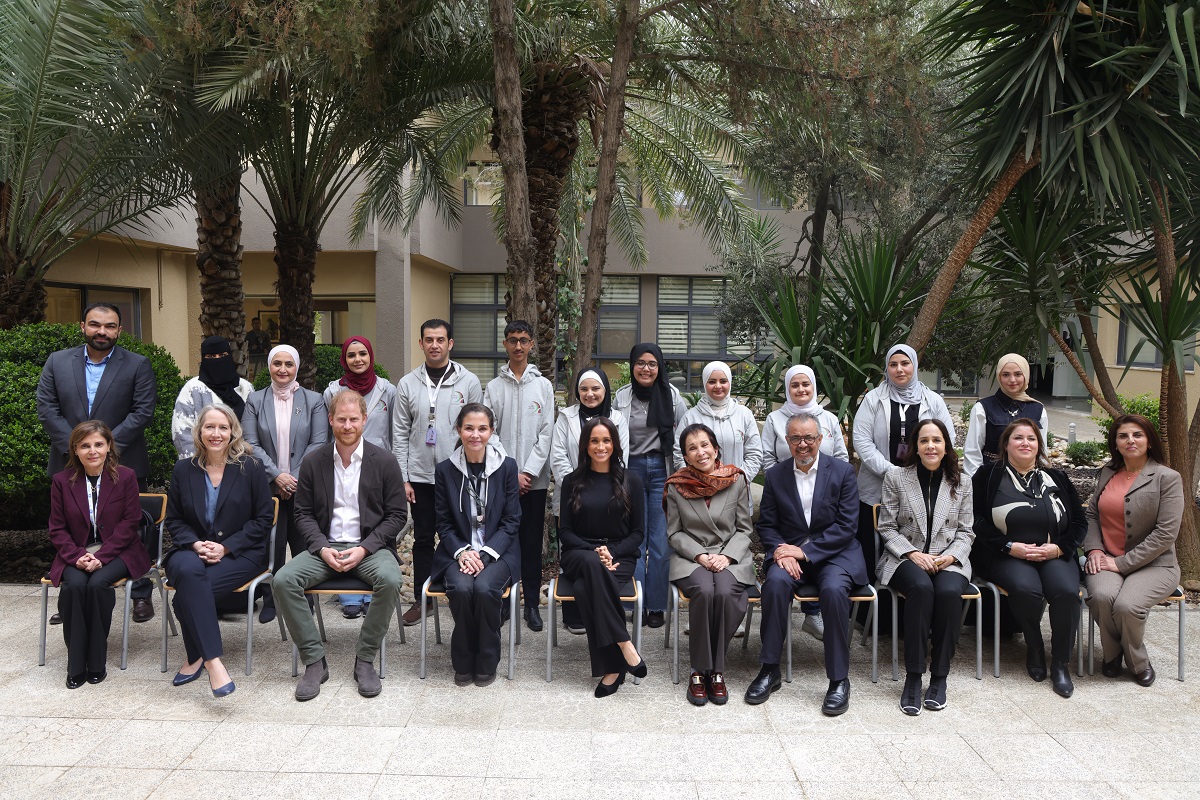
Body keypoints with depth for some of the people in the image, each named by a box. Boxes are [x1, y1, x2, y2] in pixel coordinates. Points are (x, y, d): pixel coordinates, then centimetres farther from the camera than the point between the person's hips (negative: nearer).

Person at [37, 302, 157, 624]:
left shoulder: (137, 365, -1)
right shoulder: (57, 362, 6)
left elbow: (142, 412, -7)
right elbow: (46, 408, 1)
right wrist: (75, 446, -10)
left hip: (122, 464, -2)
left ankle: (141, 595, 16)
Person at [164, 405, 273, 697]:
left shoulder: (251, 468, 2)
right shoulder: (183, 470, 12)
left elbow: (263, 519, 0)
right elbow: (174, 519, 13)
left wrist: (226, 547, -12)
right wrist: (195, 544, -9)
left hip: (239, 553, -2)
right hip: (192, 549, 2)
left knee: (188, 593, -32)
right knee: (189, 572, -36)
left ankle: (195, 656, -9)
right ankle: (213, 660, -38)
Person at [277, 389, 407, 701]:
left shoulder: (384, 461, -1)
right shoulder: (314, 462, 5)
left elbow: (396, 515, 0)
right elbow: (303, 514, 8)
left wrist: (364, 548, -13)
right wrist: (322, 548, -10)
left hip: (370, 546, -2)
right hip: (325, 547, 2)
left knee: (389, 580, -33)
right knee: (283, 580, -24)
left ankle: (365, 661, -13)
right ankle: (314, 661, -11)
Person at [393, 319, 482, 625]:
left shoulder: (468, 382, 0)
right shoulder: (407, 384, 4)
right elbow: (400, 434, 4)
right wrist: (403, 478, -1)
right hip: (420, 476, 2)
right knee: (422, 539, 9)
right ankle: (421, 599, 20)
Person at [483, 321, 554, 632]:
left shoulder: (543, 386, 5)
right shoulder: (493, 387, 5)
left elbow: (546, 434, 0)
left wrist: (529, 472, -9)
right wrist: (510, 474, -8)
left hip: (534, 479, 0)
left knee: (532, 542, 5)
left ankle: (532, 603, 12)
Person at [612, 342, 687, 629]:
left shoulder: (672, 396, 1)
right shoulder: (621, 398, 4)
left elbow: (684, 438, 2)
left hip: (663, 470, -1)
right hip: (631, 470, 1)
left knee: (661, 541, 0)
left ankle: (657, 606, 11)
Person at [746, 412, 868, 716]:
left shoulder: (842, 472, 0)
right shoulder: (775, 475, 7)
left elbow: (847, 526, -7)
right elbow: (766, 526, 7)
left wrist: (804, 550, -15)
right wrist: (782, 551, -14)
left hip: (834, 553, -1)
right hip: (789, 553, 2)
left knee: (834, 589, -33)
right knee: (775, 582, -30)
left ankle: (839, 679, -18)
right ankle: (769, 670, -17)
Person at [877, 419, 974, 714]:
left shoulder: (961, 483, 12)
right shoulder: (895, 478, 6)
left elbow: (965, 532, 11)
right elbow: (887, 528, 4)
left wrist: (950, 556, -9)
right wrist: (914, 554, -11)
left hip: (949, 560, 2)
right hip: (905, 558, -1)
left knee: (949, 591, -33)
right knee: (921, 587, -36)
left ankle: (939, 677, -20)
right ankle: (913, 677, -28)